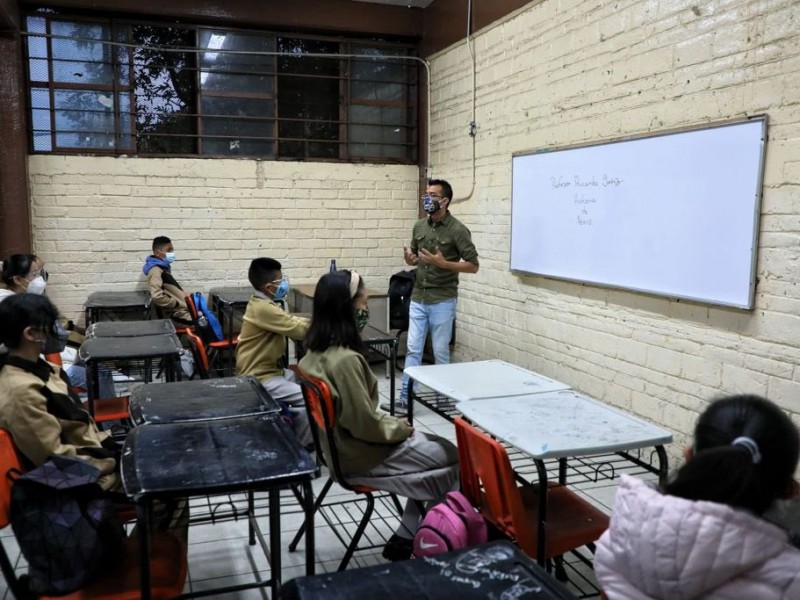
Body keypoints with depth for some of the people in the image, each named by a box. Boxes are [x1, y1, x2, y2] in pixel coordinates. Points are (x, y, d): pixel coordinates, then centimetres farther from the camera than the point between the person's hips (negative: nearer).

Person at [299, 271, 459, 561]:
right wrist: (401, 428, -8)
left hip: (341, 444, 9)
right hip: (362, 456, -9)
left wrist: (392, 421, 7)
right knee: (453, 458, 7)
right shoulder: (345, 360, -30)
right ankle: (405, 539, 18)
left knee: (434, 446, 18)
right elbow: (365, 424, -25)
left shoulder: (315, 352, 0)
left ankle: (409, 535, 20)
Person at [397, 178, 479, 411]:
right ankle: (405, 397, 11)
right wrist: (409, 258, -6)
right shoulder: (419, 226, 7)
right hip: (418, 299, 5)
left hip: (442, 301, -5)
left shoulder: (457, 230, -11)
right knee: (413, 349, 5)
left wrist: (443, 263, -23)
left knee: (440, 352, 5)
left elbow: (473, 265, -11)